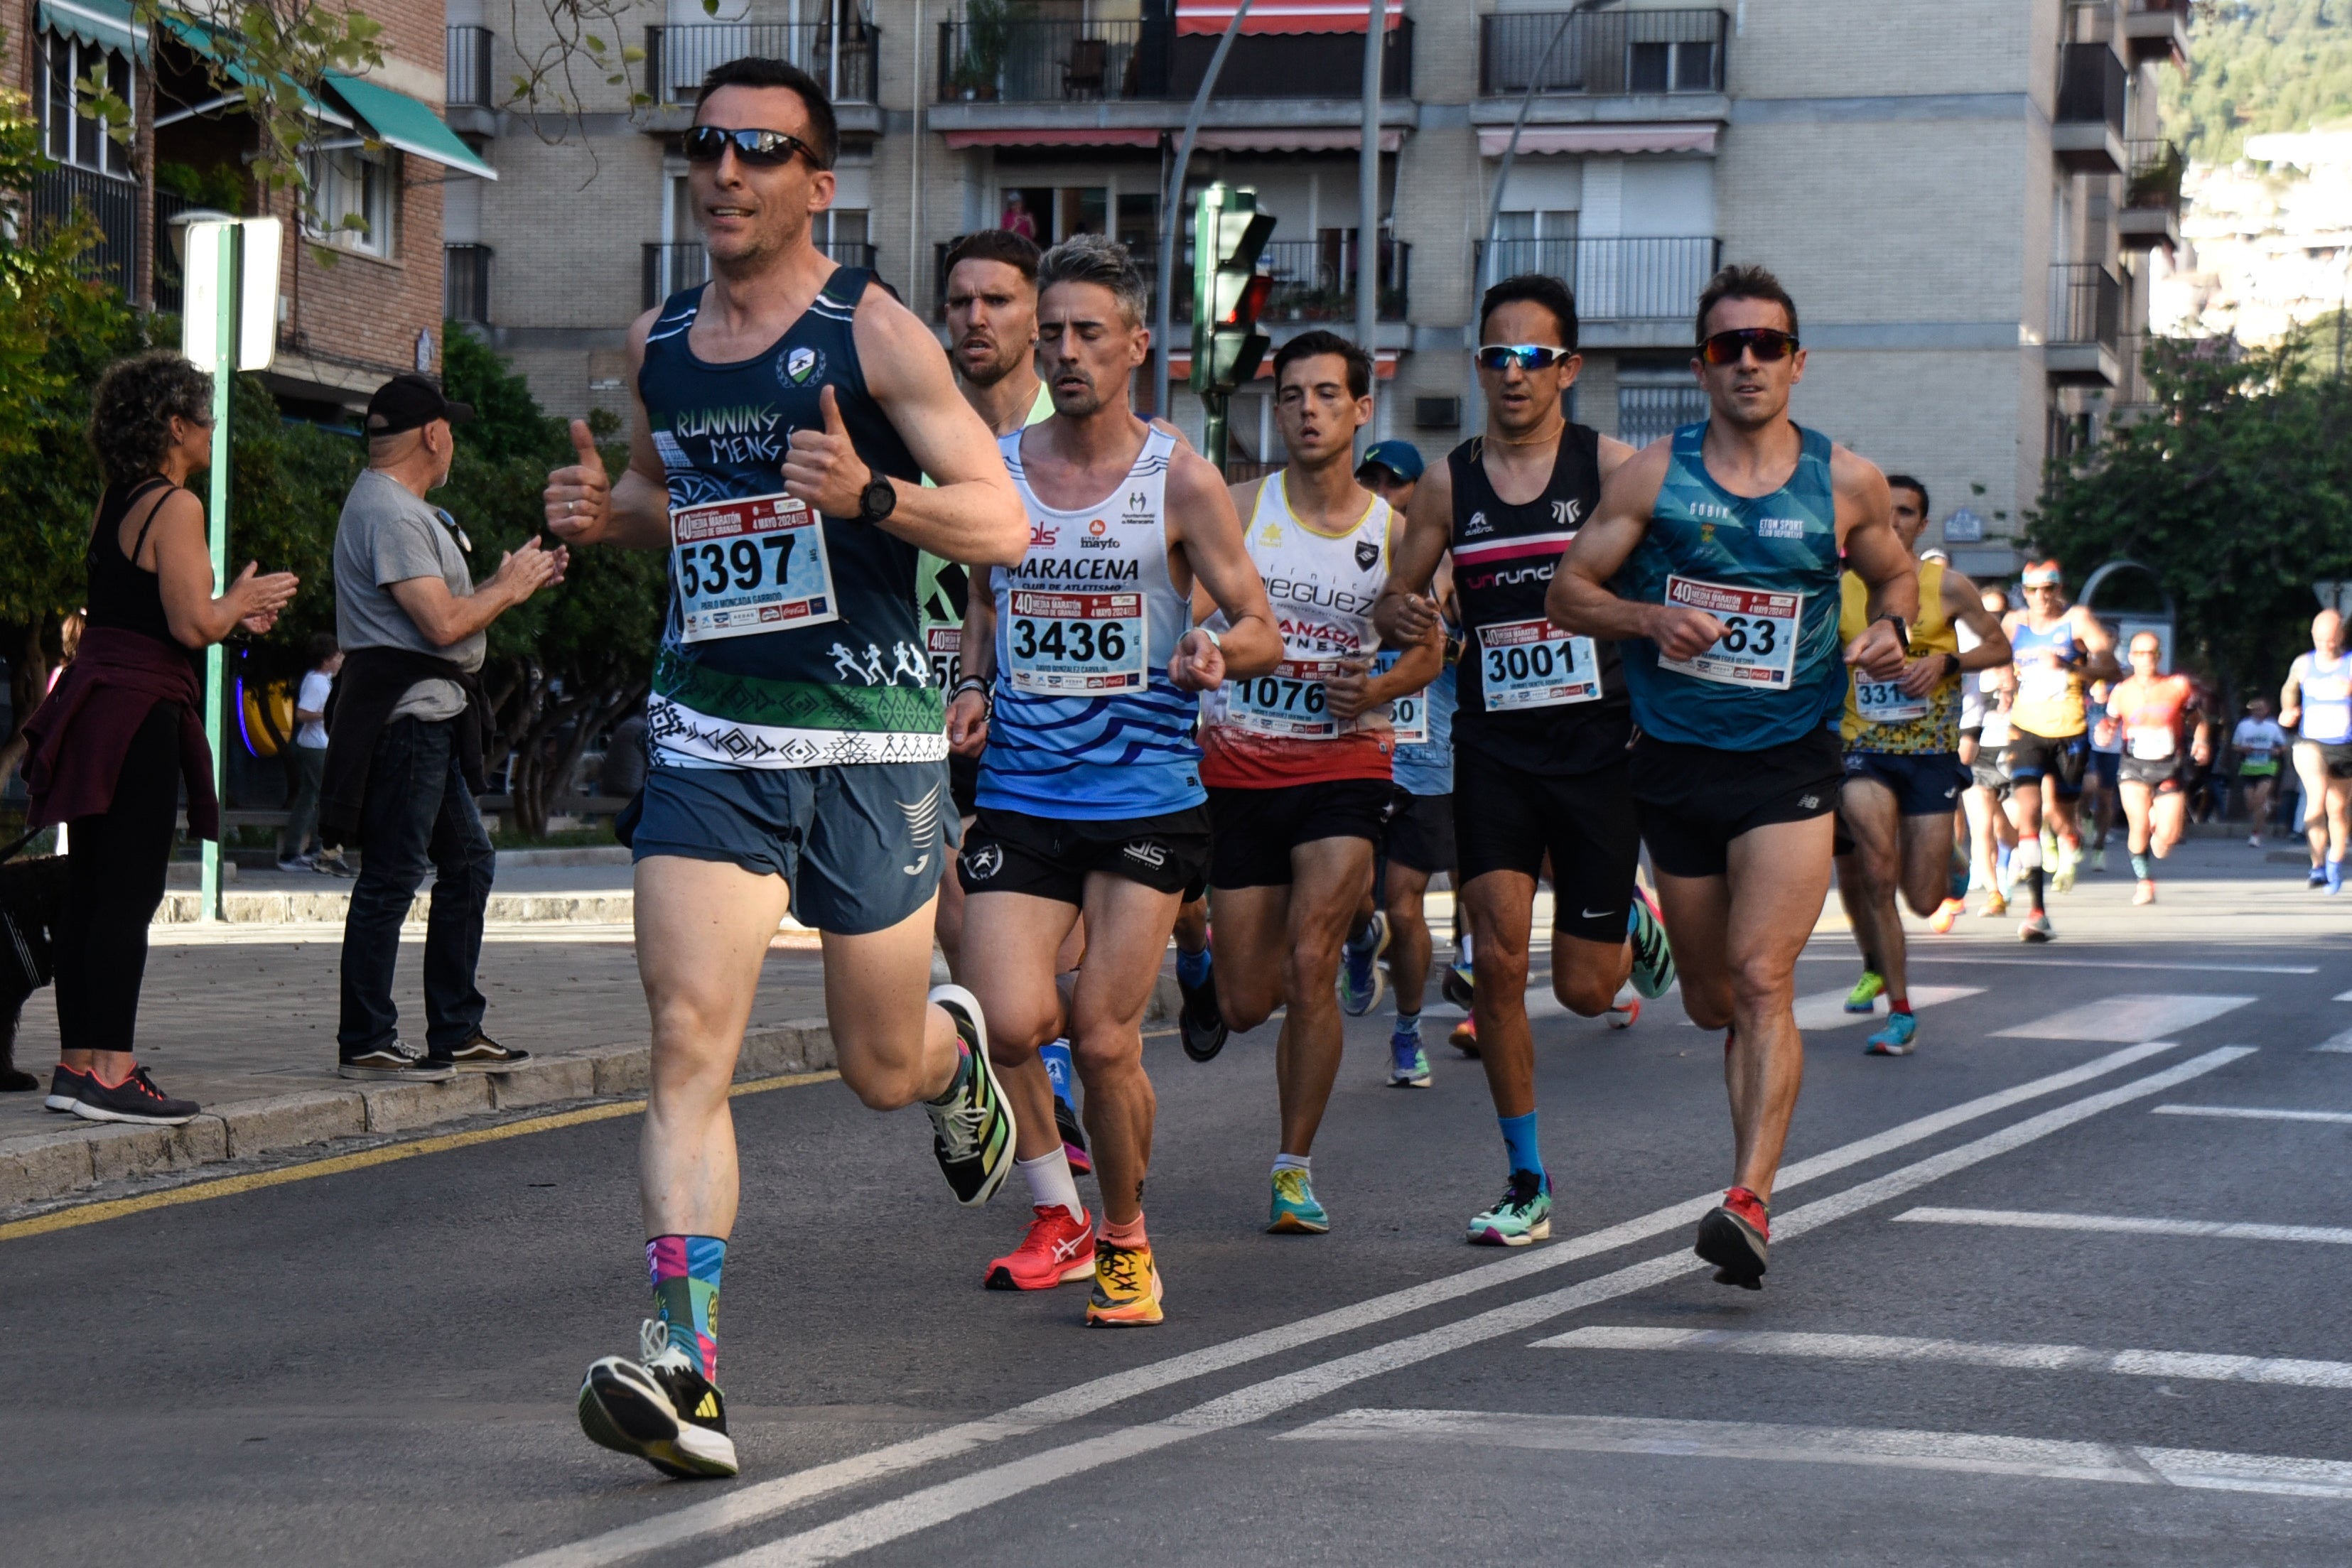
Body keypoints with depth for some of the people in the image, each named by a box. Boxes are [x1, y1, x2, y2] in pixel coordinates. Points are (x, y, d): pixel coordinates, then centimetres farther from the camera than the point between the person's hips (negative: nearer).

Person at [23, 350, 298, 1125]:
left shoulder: (117, 504, 16)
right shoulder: (175, 507, -11)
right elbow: (193, 624, -17)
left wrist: (231, 616, 21)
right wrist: (242, 600, 2)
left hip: (93, 704, 9)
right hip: (139, 712, -9)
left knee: (89, 891, 10)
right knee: (129, 894, -9)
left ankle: (79, 1062, 13)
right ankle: (109, 1071, -11)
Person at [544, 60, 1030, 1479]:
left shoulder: (873, 331, -6)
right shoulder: (658, 342, 10)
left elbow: (1005, 525, -8)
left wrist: (872, 497, -26)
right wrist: (607, 513, 5)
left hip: (869, 736, -3)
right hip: (710, 736, 3)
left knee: (883, 1068, 9)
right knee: (689, 1042, -13)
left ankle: (958, 1046, 47)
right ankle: (684, 1371, -17)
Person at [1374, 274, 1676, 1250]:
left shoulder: (1611, 468, -3)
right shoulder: (1448, 485, 6)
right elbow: (1396, 601, 13)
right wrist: (1397, 614, -10)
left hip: (1597, 746, -2)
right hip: (1492, 751, 2)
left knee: (1584, 989, 2)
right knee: (1497, 963, -9)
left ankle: (1634, 925, 40)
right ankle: (1526, 1185, 4)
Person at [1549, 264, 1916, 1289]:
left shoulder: (1845, 484, 1)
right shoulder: (1653, 475, 0)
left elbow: (1894, 576, 17)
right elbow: (1569, 592, 3)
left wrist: (1889, 632, -5)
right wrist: (1648, 617, -16)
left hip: (1789, 762, -2)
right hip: (1675, 762, 2)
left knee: (1762, 977, -19)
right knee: (1711, 999, 12)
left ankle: (1749, 1202, -25)